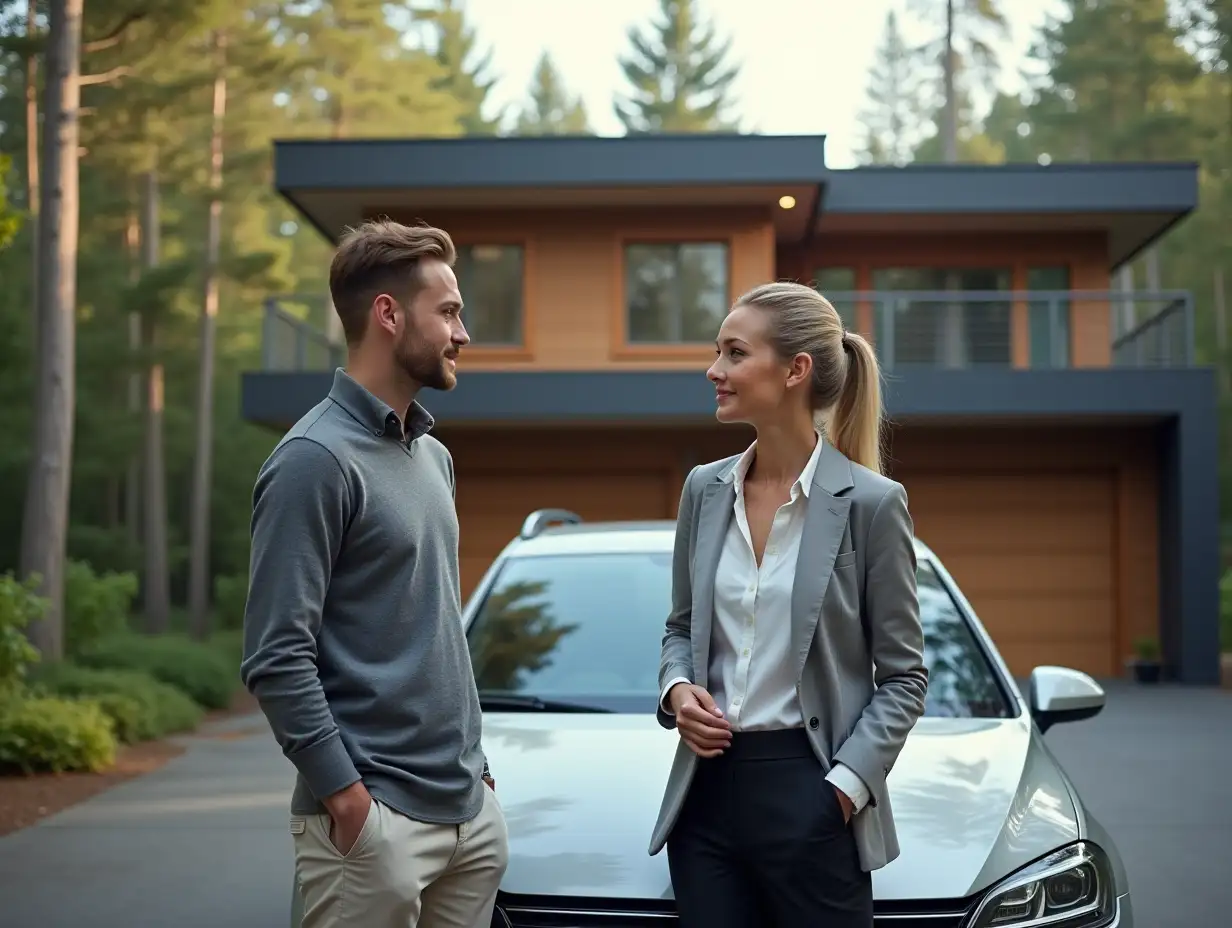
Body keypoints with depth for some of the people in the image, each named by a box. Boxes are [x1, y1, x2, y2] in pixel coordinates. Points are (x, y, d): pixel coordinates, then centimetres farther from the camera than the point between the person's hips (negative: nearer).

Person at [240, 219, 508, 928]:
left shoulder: (434, 456, 14)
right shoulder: (318, 458, -13)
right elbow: (276, 657, -17)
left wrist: (475, 757, 17)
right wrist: (345, 795, -18)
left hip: (472, 809, 8)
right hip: (377, 817, -8)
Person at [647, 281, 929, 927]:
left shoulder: (869, 502, -8)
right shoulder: (705, 490, 6)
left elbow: (902, 676, -4)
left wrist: (846, 786, -13)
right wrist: (677, 688, -3)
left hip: (808, 793, -4)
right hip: (709, 785, 5)